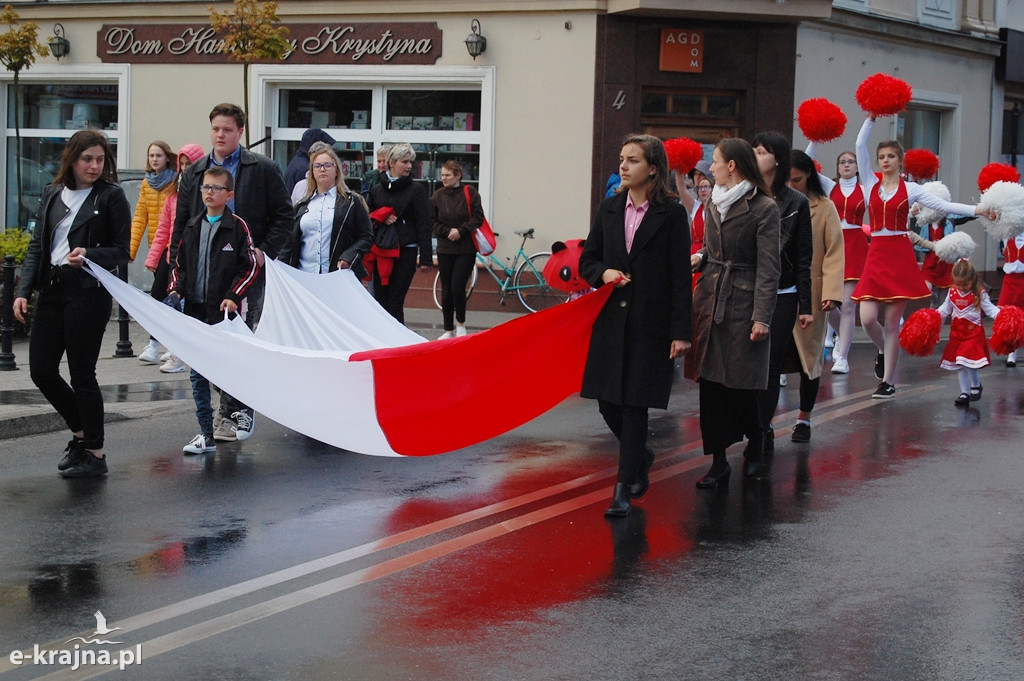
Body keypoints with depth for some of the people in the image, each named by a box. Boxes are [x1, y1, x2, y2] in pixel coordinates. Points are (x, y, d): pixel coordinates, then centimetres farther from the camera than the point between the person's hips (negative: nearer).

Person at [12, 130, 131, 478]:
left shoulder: (111, 196, -2)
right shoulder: (52, 195, 12)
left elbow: (121, 252, -4)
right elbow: (37, 246, 13)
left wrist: (88, 255, -22)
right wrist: (23, 290, 4)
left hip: (88, 293, -6)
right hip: (51, 290, 6)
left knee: (82, 375, -2)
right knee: (41, 371, 6)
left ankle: (95, 454, 10)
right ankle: (81, 433, 27)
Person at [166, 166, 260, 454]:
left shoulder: (237, 227, -3)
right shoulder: (192, 227, 11)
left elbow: (251, 266, -3)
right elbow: (180, 265, 18)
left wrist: (233, 296, -11)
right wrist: (175, 291, 3)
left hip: (225, 311, -5)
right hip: (195, 311, 5)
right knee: (198, 375, 4)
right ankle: (206, 434, 8)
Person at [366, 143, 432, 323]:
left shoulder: (416, 190, 1)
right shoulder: (376, 189, 11)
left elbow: (423, 225, -2)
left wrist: (425, 258, -9)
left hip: (405, 252, -4)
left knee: (395, 303, -8)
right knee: (380, 300, 3)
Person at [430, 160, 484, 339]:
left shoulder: (470, 193, -4)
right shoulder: (438, 196, 4)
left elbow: (478, 218, -6)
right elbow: (432, 222, 5)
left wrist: (460, 231, -15)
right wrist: (448, 231, -9)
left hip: (466, 249, -3)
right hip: (445, 249, 3)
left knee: (457, 287, -11)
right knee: (446, 291, 5)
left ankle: (461, 324, 12)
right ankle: (448, 329, 15)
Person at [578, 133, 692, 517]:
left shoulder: (671, 214, -5)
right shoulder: (609, 209, 9)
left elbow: (681, 276, -7)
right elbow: (586, 259, 16)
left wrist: (681, 332, -11)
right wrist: (603, 274, -7)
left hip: (650, 324, -5)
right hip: (611, 321, 5)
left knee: (634, 404, -3)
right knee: (608, 402, 6)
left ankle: (624, 490, 4)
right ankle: (641, 457, 34)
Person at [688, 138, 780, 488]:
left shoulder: (763, 208, -8)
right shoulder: (712, 203, 12)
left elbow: (768, 268, -10)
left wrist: (762, 316, -15)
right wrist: (699, 258, 1)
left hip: (743, 301, -6)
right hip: (709, 298, 6)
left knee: (741, 384, -1)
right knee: (710, 381, 3)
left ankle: (756, 447, 24)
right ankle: (718, 462, 8)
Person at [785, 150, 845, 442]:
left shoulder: (824, 208, 0)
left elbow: (834, 253, -2)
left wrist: (832, 293, -13)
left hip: (809, 294, -1)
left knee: (808, 357, 8)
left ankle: (804, 419, 21)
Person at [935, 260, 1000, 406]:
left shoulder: (979, 294, -8)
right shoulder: (952, 293, 4)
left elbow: (990, 309, -8)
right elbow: (945, 309, 14)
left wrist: (1000, 315, -25)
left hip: (973, 333, -5)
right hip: (957, 333, 5)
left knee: (968, 361, -13)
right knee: (958, 364, 7)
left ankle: (975, 385, 15)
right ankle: (964, 392, 18)